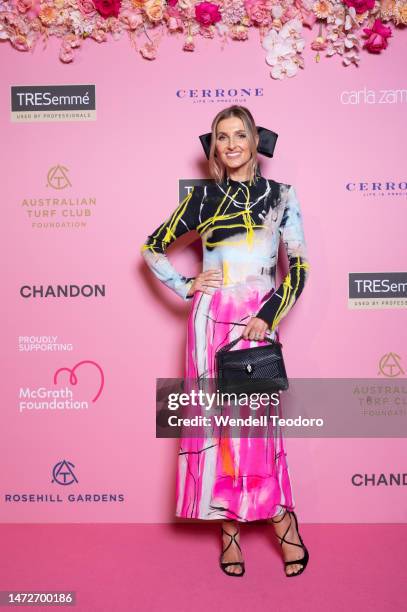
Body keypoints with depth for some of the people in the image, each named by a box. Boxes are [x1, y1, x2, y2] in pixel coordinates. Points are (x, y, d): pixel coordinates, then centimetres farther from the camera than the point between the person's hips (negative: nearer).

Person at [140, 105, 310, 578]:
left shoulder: (280, 195, 5)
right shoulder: (202, 197, 7)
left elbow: (298, 265, 1)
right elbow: (152, 247, 14)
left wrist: (268, 316, -9)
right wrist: (185, 287, 3)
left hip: (259, 319, -1)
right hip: (211, 318, 1)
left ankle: (282, 520, 17)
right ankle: (229, 526, 15)